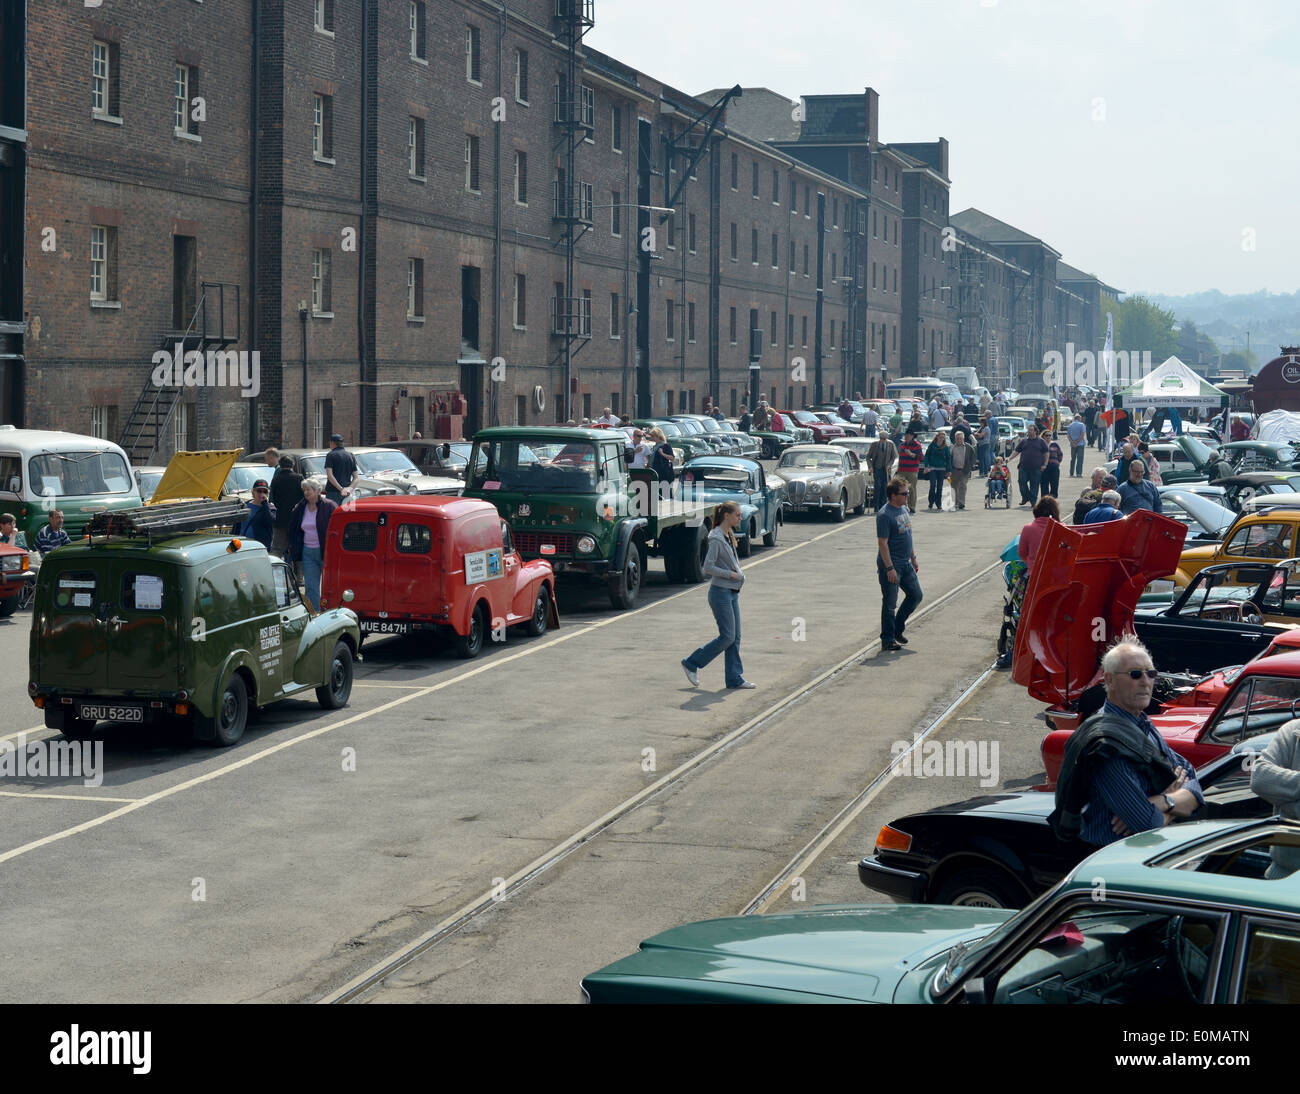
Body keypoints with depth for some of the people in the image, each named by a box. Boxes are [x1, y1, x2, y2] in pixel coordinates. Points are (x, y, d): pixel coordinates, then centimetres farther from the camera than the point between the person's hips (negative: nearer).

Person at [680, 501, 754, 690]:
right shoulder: (716, 539, -16)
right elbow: (708, 567, -21)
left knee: (735, 637, 7)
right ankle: (691, 664, 3)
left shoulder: (728, 537, 12)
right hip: (721, 592, -9)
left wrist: (739, 574, 8)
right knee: (727, 637, -8)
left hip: (732, 593, 9)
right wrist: (730, 574, -15)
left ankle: (734, 678, 11)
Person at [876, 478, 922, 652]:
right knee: (889, 603, -1)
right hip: (891, 565, -9)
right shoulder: (884, 515, -18)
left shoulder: (904, 509, 10)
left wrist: (913, 558, 22)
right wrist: (890, 568, -23)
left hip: (906, 564, 9)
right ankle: (887, 639, 8)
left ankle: (897, 629, 26)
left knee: (916, 595, 13)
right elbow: (882, 543, -21)